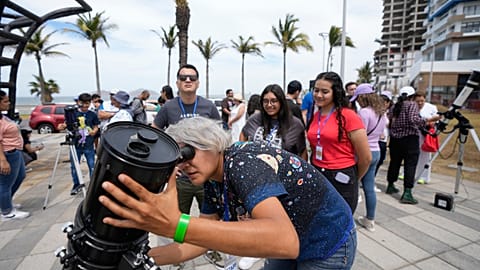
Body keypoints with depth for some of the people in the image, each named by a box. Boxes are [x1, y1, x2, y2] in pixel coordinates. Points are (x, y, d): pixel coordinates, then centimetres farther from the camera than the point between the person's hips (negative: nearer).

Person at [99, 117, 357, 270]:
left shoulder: (242, 162, -32)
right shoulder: (213, 182, -5)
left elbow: (285, 242, -47)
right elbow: (202, 240, -1)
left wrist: (176, 224, -53)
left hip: (330, 245, -7)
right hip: (296, 246, 8)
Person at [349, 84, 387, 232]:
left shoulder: (364, 112, -18)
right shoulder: (382, 113, 9)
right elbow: (380, 133, 17)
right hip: (376, 152, 8)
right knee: (370, 188, 15)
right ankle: (370, 220, 25)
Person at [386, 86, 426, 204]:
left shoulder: (394, 106, 12)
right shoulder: (412, 104, -4)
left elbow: (388, 120, 9)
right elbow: (413, 119, -18)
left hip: (395, 138, 6)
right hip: (409, 139, -6)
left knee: (394, 162, 16)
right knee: (410, 165, -5)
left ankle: (390, 186, 25)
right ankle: (407, 193, -10)